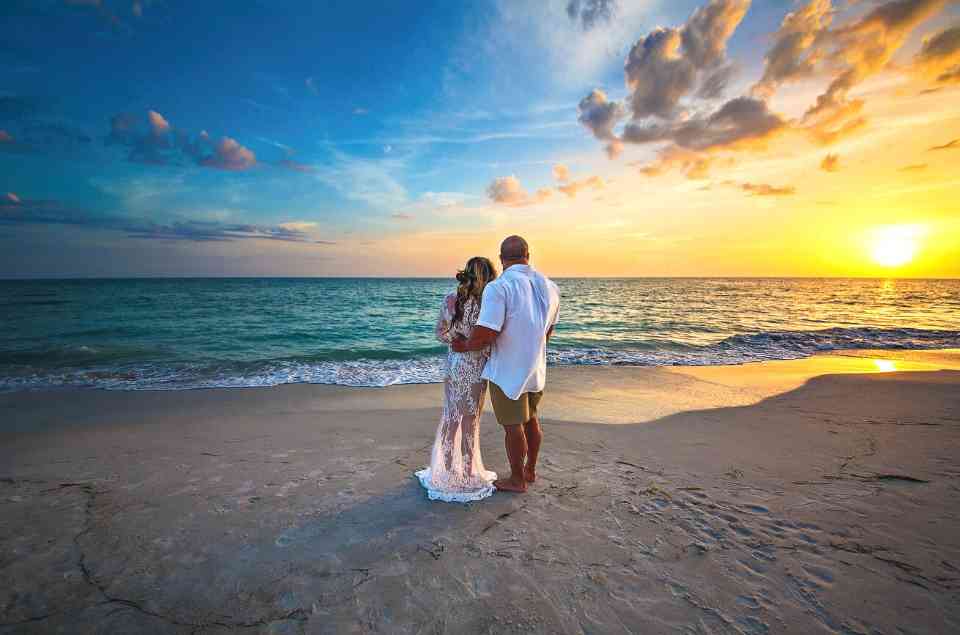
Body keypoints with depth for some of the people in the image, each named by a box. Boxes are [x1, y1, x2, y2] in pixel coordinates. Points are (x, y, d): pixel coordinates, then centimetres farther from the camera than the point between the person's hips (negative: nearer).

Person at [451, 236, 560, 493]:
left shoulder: (498, 287, -23)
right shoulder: (550, 287, -1)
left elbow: (484, 335, -28)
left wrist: (464, 346, -7)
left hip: (507, 372, -6)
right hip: (536, 370, 6)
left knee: (513, 426, 11)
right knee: (531, 418, 24)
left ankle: (517, 480, 30)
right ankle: (530, 470, 42)